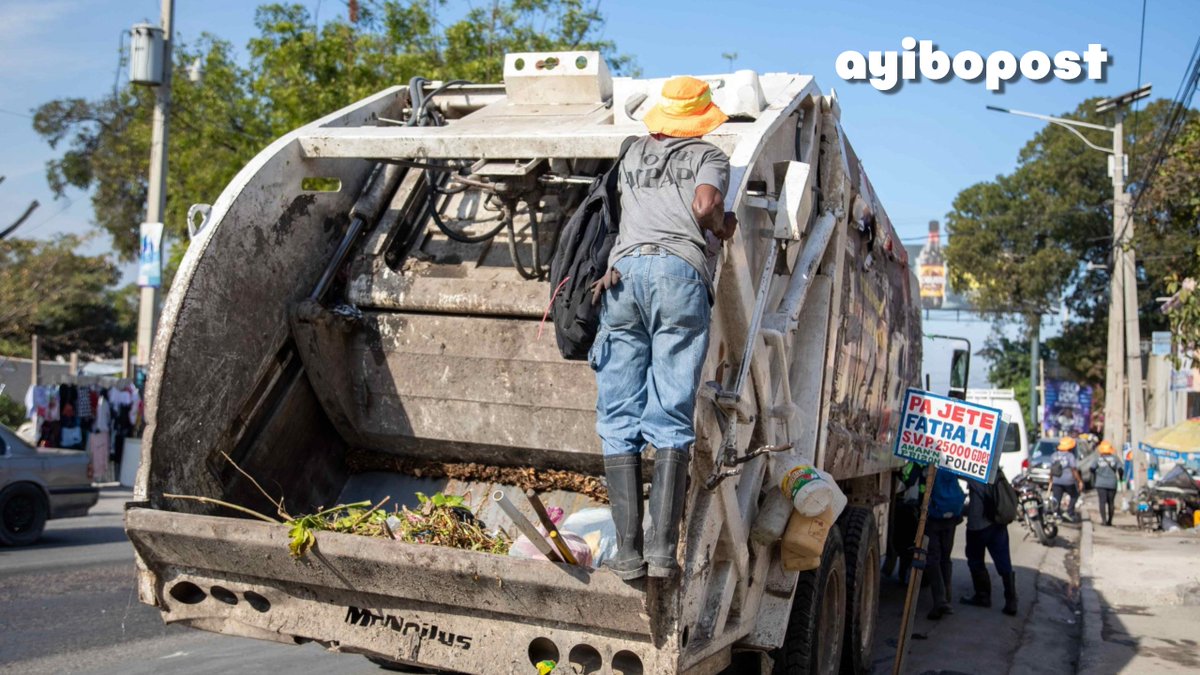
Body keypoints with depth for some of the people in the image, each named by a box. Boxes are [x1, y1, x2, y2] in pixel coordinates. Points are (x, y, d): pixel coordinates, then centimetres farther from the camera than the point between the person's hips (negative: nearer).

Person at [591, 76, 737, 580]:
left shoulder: (633, 156, 32)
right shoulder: (709, 157, 19)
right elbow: (705, 206, -1)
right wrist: (723, 229, 20)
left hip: (624, 270, 3)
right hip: (679, 272, -3)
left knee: (619, 422, 0)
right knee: (671, 420, -7)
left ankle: (627, 552, -8)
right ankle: (662, 548, -15)